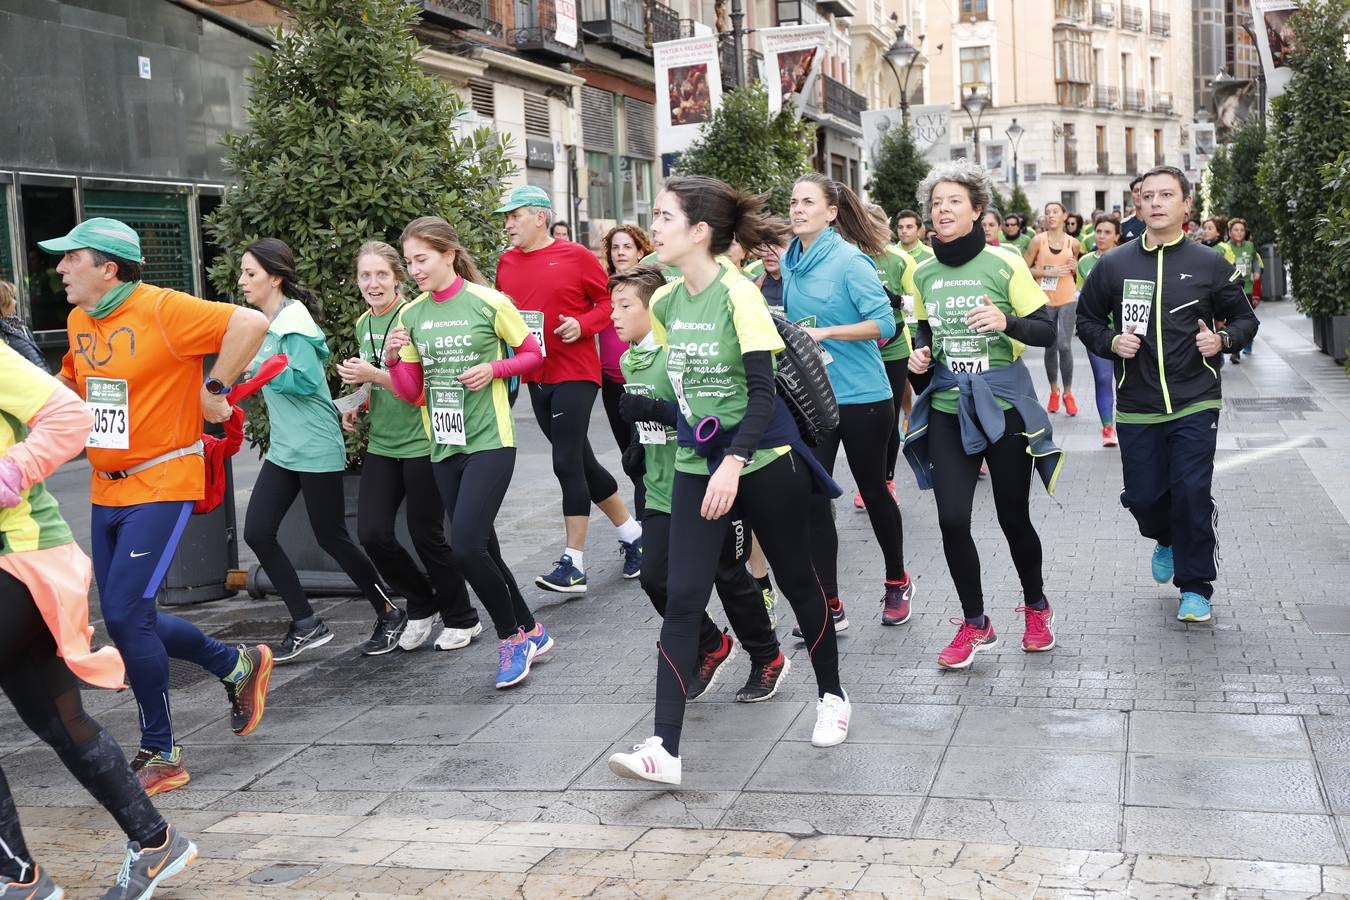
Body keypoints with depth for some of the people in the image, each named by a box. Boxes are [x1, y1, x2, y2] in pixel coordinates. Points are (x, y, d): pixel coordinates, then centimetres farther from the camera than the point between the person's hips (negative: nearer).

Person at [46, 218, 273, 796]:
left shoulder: (161, 309, -15)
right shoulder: (79, 321, 10)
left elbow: (251, 323, -22)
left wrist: (214, 389, -16)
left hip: (161, 485, -8)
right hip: (106, 489, 8)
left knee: (125, 615, -12)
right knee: (128, 617, 10)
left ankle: (160, 754, 3)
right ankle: (237, 666, 32)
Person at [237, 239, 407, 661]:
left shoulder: (293, 323, -15)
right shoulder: (267, 324, 11)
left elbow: (305, 381, -22)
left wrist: (259, 368, -18)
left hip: (316, 448, -9)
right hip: (282, 448, 9)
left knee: (332, 538, 0)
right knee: (257, 532, 2)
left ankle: (390, 615, 17)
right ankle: (306, 625, 11)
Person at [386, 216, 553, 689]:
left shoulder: (489, 303, -7)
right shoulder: (411, 315, 6)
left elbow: (533, 354, 3)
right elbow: (413, 392, 8)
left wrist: (494, 369, -14)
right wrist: (393, 360, -10)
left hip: (489, 442, -6)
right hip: (444, 446, 6)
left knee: (466, 546, -17)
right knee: (481, 549, 10)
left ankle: (512, 636, 5)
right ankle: (530, 632, 28)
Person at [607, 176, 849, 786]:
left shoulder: (738, 294, -15)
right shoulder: (665, 302, 4)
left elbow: (762, 390, -20)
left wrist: (733, 464, -28)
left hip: (763, 461, -5)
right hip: (697, 464, 5)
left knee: (796, 581, 12)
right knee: (682, 599, -5)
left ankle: (831, 695, 36)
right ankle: (666, 748, -8)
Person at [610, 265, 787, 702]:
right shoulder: (630, 360, 8)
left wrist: (655, 410, -27)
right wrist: (642, 441, 13)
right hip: (663, 490, 7)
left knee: (730, 578, 6)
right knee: (655, 578, 1)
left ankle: (768, 659, 27)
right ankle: (711, 647, 24)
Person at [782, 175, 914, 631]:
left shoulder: (850, 260, -14)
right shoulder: (789, 261, 5)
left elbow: (884, 323, -19)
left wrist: (824, 333, -24)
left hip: (861, 397, -5)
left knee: (873, 491, 10)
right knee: (811, 498, 0)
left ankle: (897, 582, 33)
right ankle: (829, 606, 10)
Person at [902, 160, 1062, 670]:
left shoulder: (1005, 265, -8)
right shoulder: (923, 273, 4)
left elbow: (1048, 332, -7)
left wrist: (1006, 322, -25)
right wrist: (920, 355, -2)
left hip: (1002, 406, -3)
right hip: (947, 409, 3)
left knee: (1013, 516, 6)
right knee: (951, 520, -4)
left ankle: (1036, 608, 33)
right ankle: (974, 624, 15)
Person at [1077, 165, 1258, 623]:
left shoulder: (1211, 265, 0)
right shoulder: (1113, 265, 2)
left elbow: (1245, 319, 10)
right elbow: (1087, 319, 13)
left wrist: (1222, 339, -11)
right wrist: (1110, 342, -7)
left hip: (1195, 403, -2)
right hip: (1136, 408, 2)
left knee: (1192, 493, -8)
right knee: (1143, 497, 8)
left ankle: (1195, 588, 10)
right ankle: (1167, 540, 43)